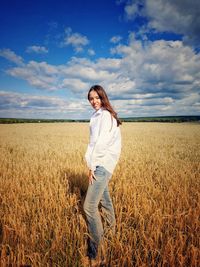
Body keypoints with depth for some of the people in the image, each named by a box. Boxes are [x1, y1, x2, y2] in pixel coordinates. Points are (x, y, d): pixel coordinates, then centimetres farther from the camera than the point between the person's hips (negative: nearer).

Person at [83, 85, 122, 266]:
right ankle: (112, 227, 50)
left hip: (103, 163, -10)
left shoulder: (105, 115, -13)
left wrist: (92, 166, -16)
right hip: (100, 162, 10)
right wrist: (93, 164, 7)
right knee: (103, 196, 25)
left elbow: (102, 142, -20)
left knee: (89, 206, -11)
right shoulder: (98, 115, 16)